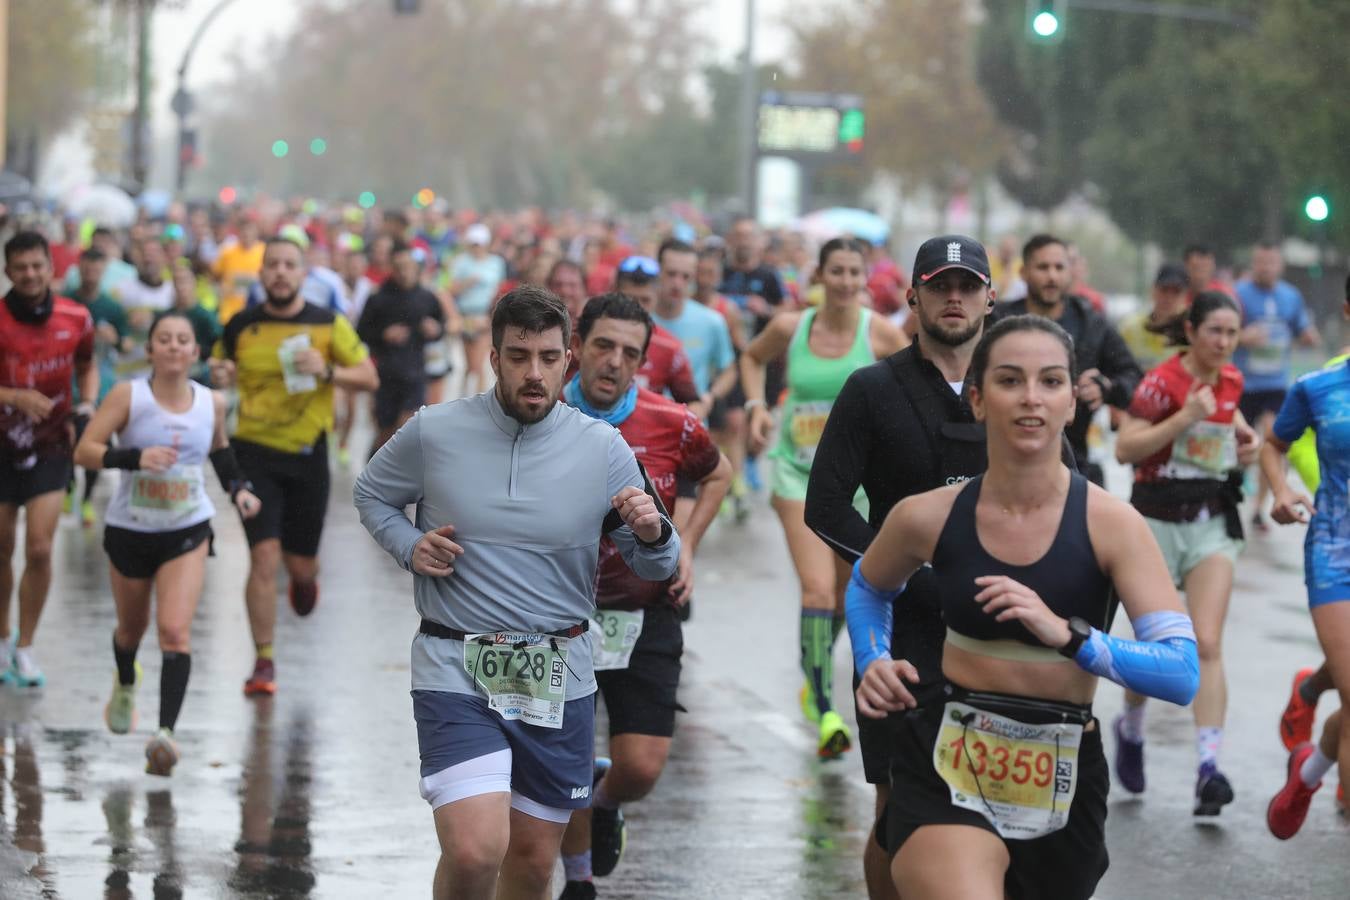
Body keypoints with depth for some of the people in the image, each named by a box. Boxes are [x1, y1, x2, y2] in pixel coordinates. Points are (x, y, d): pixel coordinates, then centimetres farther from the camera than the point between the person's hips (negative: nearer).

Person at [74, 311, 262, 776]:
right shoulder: (128, 396, -14)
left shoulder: (211, 403, -4)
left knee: (175, 630, -17)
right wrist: (135, 457, -35)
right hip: (129, 530, 0)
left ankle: (166, 732, -22)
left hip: (187, 533, 0)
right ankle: (125, 686, 54)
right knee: (132, 627, 21)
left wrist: (238, 488, 1)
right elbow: (84, 450, -20)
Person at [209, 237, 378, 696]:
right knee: (264, 556, -12)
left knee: (300, 562, 9)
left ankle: (304, 578, 50)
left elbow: (370, 377, 0)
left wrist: (327, 371, -18)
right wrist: (219, 376, -9)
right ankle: (263, 662, -2)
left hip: (308, 453, 1)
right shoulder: (240, 327, 0)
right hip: (255, 452, -1)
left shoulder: (329, 325, -2)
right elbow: (218, 370, 15)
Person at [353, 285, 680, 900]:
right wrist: (408, 546, -5)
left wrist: (652, 535, -20)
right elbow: (371, 494, 15)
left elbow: (654, 568, 4)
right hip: (456, 670, -2)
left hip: (559, 677, 2)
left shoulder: (602, 447, -2)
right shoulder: (433, 432, -5)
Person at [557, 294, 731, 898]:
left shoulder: (672, 424, -7)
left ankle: (604, 804, 31)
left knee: (642, 768, -6)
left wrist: (687, 545, 5)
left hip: (646, 616, 0)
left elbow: (717, 474, 15)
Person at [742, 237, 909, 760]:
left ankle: (816, 678, 41)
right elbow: (752, 357, 18)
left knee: (842, 594, 12)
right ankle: (825, 714, -20)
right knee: (817, 588, -17)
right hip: (799, 472, -1)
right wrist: (756, 406, 3)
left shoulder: (880, 334, -8)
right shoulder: (790, 328, -3)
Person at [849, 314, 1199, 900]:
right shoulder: (927, 518, -4)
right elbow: (867, 588, 21)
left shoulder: (1110, 524, -9)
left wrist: (1066, 633, -31)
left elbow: (1182, 672, -19)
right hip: (946, 766, -1)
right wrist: (872, 664, 2)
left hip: (1062, 781, 1)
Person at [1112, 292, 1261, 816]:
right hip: (1159, 518, -4)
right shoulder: (1162, 382, -13)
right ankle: (1130, 730, 36)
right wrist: (1186, 417, -28)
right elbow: (1125, 448, -21)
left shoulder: (1230, 379, 6)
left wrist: (1244, 436, 8)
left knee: (1207, 645, -10)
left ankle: (1209, 767, -17)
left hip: (1213, 522, 4)